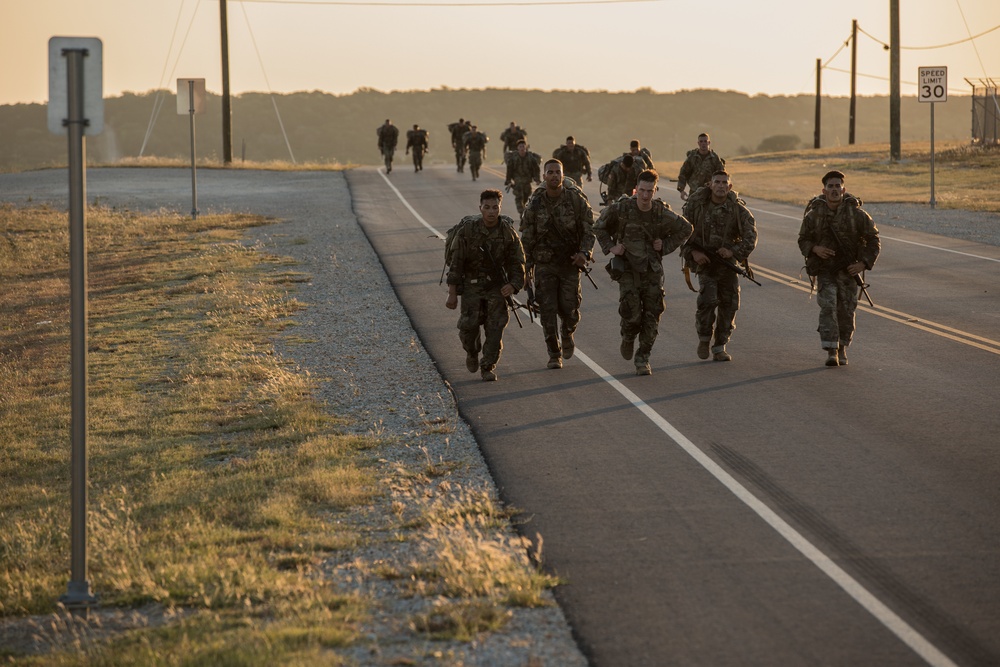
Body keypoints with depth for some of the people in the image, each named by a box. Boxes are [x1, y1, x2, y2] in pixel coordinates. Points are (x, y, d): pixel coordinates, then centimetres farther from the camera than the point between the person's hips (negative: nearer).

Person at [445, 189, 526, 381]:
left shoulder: (508, 233, -6)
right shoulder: (467, 231, -11)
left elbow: (517, 263, 1)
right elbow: (456, 263, -7)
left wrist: (513, 285, -16)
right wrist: (452, 293, -8)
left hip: (498, 286, 1)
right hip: (472, 284, -1)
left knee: (495, 327, -7)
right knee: (469, 325, -12)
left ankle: (488, 367, 6)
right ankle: (472, 351, 21)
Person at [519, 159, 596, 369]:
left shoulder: (576, 199, -8)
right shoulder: (535, 202, -4)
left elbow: (589, 229, -1)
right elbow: (526, 235, 4)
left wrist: (585, 252, -17)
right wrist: (527, 265, 3)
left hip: (570, 261, -1)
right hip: (544, 262, 1)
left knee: (569, 308, -5)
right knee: (547, 309, -4)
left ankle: (567, 334, 31)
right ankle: (554, 354, 9)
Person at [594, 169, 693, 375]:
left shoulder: (662, 213, -8)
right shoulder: (620, 209, -12)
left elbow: (685, 229, 10)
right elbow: (600, 227, 6)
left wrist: (666, 246, 0)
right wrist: (610, 247, -5)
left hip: (652, 270, 2)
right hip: (628, 270, -2)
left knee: (652, 317, -2)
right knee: (632, 315, -11)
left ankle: (643, 359, 12)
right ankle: (628, 339, 23)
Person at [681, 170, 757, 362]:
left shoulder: (738, 209, -7)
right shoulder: (697, 204, -6)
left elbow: (750, 237, -10)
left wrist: (734, 251, -26)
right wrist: (693, 252, -14)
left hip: (727, 261, 2)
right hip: (704, 259, -2)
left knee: (729, 304, 3)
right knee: (708, 299, -20)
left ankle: (720, 347, 17)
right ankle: (704, 337, 3)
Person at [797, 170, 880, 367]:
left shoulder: (856, 214, -7)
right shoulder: (813, 215, -5)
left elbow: (873, 240, 1)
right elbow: (803, 240, 6)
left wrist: (864, 263, -10)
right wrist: (814, 249, -15)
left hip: (849, 271, 1)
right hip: (825, 271, -1)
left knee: (846, 312, 6)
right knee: (828, 307, -15)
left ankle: (842, 348, 27)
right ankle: (831, 352, -15)